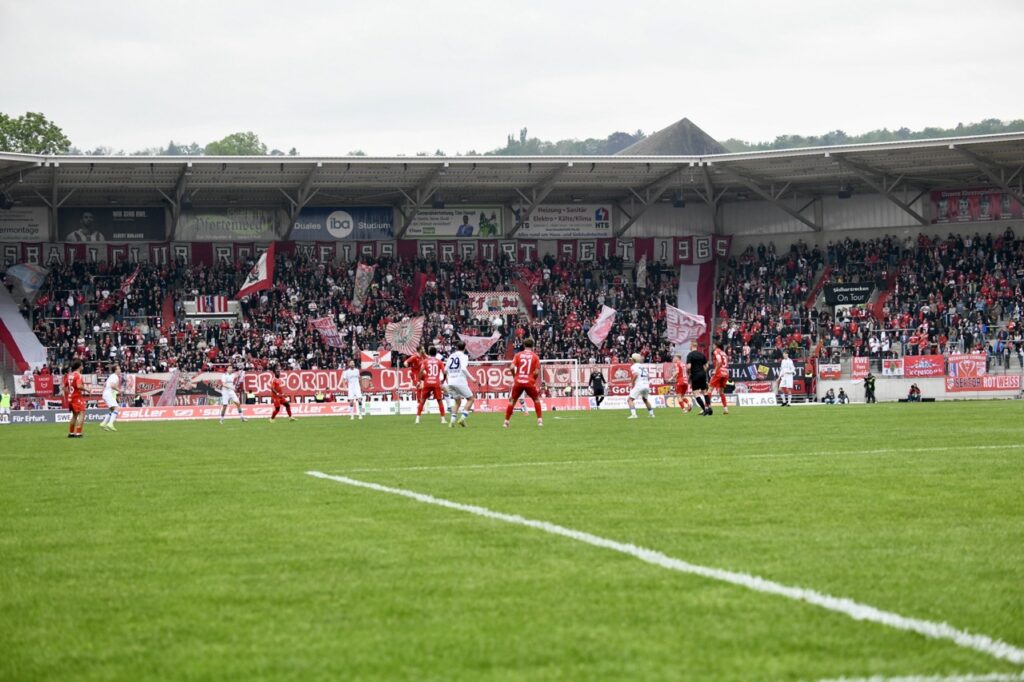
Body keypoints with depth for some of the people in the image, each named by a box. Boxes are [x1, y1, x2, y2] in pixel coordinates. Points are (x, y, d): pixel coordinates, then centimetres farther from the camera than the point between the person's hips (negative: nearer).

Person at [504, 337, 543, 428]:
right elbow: (537, 372, -3)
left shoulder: (518, 355, 4)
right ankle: (540, 420, 12)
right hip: (530, 382, 0)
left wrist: (514, 376, 12)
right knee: (536, 399, 20)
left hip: (518, 382, 0)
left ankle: (506, 421, 8)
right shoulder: (535, 357, 3)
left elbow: (511, 368, -6)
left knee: (512, 401, 12)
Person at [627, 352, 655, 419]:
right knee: (645, 399, 31)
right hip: (647, 385, 7)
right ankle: (651, 413, 33)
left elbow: (635, 375, -19)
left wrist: (632, 383, -9)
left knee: (630, 399, -4)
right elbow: (648, 377, 21)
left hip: (639, 385, -7)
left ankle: (633, 414, -21)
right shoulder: (643, 367, 21)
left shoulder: (634, 366, -1)